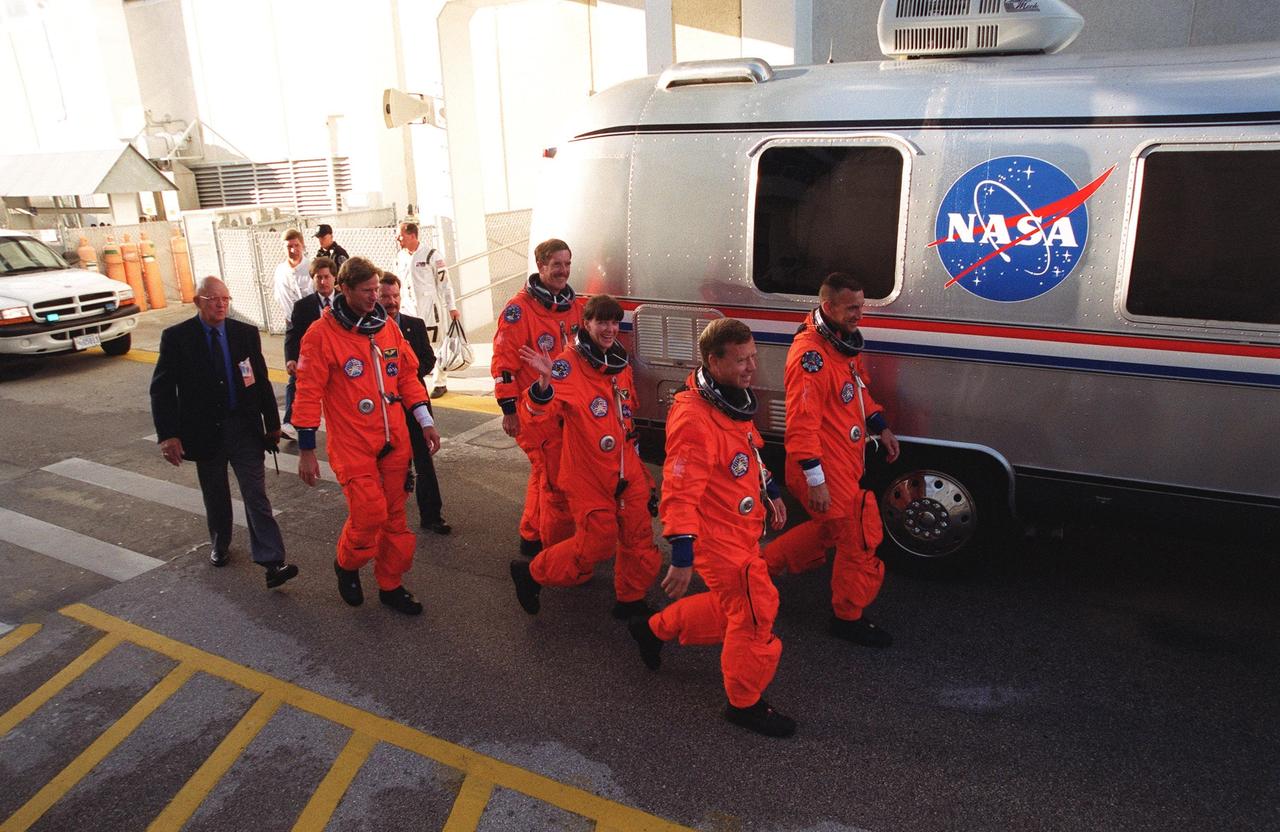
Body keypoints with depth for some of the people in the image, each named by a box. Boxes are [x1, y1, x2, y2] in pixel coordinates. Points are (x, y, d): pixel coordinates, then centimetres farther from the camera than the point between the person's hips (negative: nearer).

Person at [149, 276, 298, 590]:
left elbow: (262, 381, 7)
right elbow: (161, 389, -5)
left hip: (245, 428, 0)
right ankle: (220, 546, 40)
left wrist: (272, 423, 9)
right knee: (215, 497, 16)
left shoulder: (246, 333, 1)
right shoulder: (176, 337, -5)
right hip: (204, 431, 0)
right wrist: (167, 435, -12)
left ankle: (272, 563, -7)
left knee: (257, 497, -4)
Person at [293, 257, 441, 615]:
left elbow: (407, 374, 14)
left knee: (394, 514, 10)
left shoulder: (388, 326, 6)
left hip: (394, 440, 5)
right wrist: (306, 450, -8)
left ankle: (391, 585, 26)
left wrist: (425, 421, 8)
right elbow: (309, 394, -8)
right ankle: (346, 564, 21)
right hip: (352, 444, -5)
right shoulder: (322, 334, -9)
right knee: (369, 513, -11)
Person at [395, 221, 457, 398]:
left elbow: (444, 281, -7)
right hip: (408, 309, 5)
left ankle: (440, 383, 13)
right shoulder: (400, 256, 8)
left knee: (436, 346, 1)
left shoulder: (431, 255, -10)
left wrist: (452, 307, -7)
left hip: (430, 307, -5)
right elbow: (398, 284, 18)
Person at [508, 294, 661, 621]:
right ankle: (531, 573, 20)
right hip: (588, 474, -6)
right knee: (597, 540, -2)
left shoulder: (621, 364, 7)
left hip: (627, 471, 7)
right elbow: (540, 421, -24)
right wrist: (545, 383, -41)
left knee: (639, 536, 8)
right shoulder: (568, 365, -15)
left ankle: (631, 600, 29)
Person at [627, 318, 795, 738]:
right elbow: (679, 494, -30)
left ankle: (655, 628, 40)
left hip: (740, 531, 10)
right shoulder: (694, 419, -29)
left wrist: (771, 493, 24)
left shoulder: (733, 399, 3)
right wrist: (681, 557, -31)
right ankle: (745, 703, 23)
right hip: (718, 536, -10)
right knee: (756, 614, 1)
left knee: (732, 606, 22)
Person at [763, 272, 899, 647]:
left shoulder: (845, 341, 7)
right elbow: (802, 423, -26)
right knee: (860, 538, 3)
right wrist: (815, 480, -24)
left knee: (830, 527, 26)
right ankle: (849, 617, 23)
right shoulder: (810, 354, -24)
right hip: (828, 470, -10)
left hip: (846, 463, 10)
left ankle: (765, 563, 40)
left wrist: (881, 427, 13)